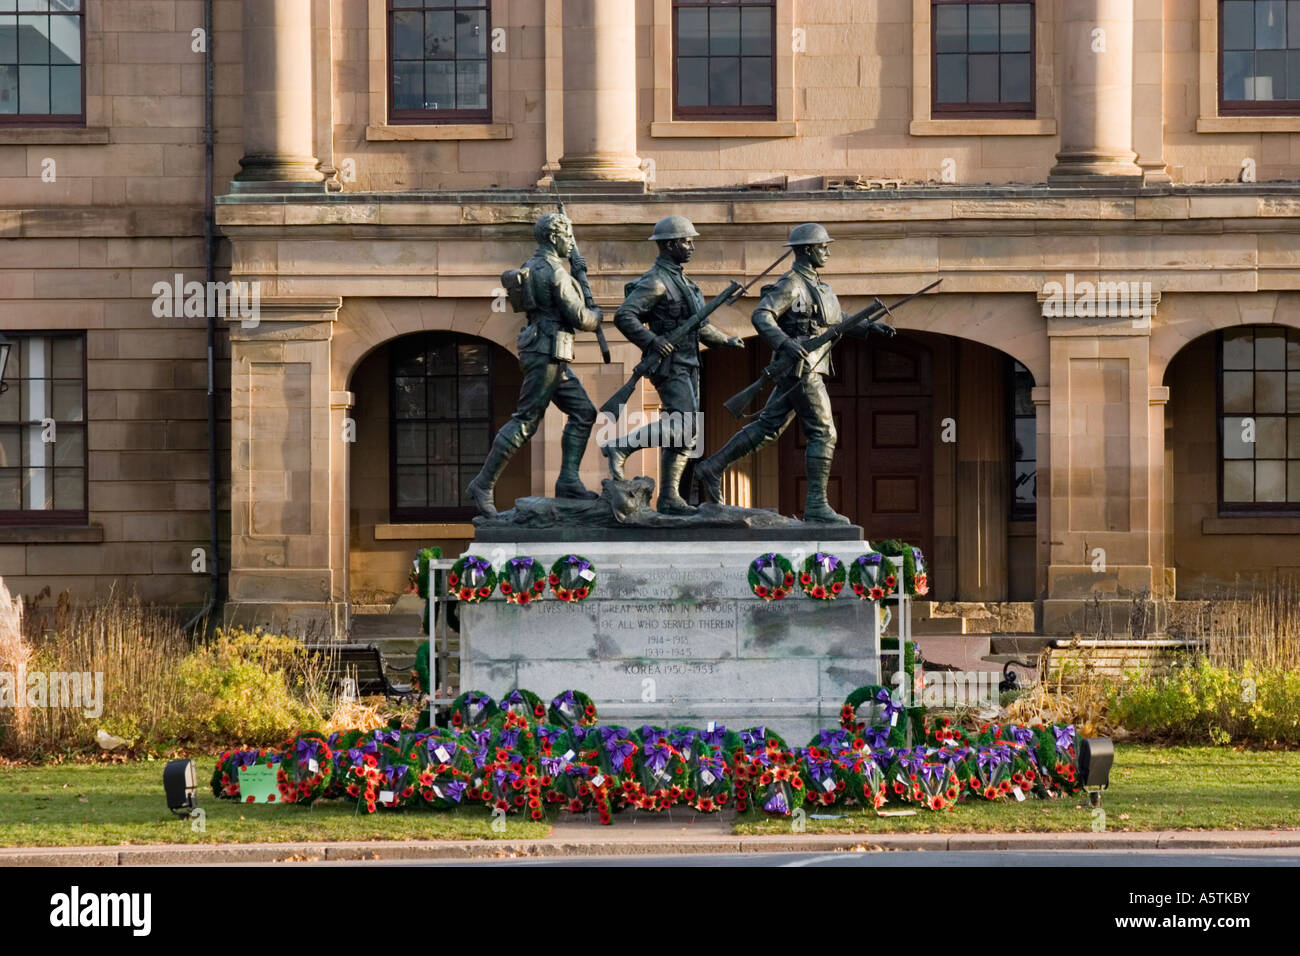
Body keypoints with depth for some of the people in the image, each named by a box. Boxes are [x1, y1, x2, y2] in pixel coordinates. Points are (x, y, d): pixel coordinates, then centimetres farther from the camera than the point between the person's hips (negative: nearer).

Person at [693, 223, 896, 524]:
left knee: (767, 428, 11)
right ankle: (816, 505, -8)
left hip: (804, 369, 10)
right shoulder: (791, 284, -12)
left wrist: (870, 328, 13)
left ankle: (710, 468, 13)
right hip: (801, 367, -10)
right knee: (823, 433, -8)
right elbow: (761, 316, -22)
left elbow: (838, 323, 26)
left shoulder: (818, 286, 19)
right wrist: (785, 343, -36)